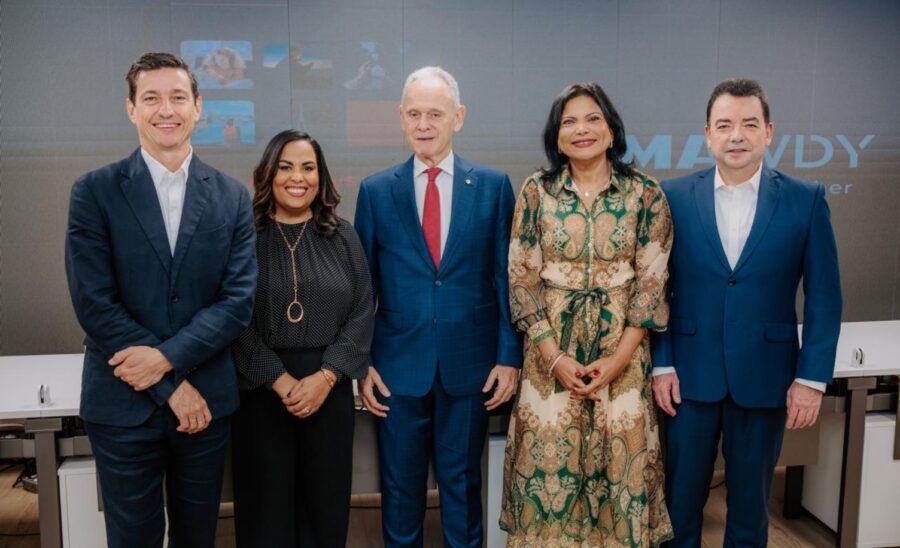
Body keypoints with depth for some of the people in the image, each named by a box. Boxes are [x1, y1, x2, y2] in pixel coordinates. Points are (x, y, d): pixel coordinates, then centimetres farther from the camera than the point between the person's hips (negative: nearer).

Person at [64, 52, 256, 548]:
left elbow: (239, 299, -4)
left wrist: (167, 357, -16)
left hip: (206, 401, 2)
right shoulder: (94, 192, -3)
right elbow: (93, 302, -10)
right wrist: (171, 387, -12)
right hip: (123, 406, -2)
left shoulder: (232, 197, 3)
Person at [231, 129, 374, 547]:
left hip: (329, 387, 2)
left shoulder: (342, 237, 5)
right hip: (260, 388, -2)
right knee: (267, 503, 9)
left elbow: (361, 313, 0)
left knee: (326, 501, 11)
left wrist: (326, 376, -10)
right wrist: (280, 380, -13)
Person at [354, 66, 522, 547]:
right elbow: (362, 284, 3)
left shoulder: (493, 186, 0)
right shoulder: (375, 191, 1)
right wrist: (361, 363, -1)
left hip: (470, 364, 0)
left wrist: (509, 356, -3)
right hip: (398, 364, 1)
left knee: (462, 482, 14)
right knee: (400, 486, 13)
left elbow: (506, 277, 1)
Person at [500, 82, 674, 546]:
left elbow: (651, 284, -1)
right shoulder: (536, 191, 0)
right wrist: (555, 358, -10)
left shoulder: (645, 195, 0)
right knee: (547, 464, 6)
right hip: (550, 352, 0)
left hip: (622, 352, 0)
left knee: (619, 466, 7)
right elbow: (521, 280, -2)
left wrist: (617, 360, -10)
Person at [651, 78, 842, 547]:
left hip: (764, 379, 0)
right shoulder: (674, 196, -1)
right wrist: (661, 364, -3)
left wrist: (812, 377, -5)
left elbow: (823, 296, 0)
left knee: (750, 506, 15)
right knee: (679, 501, 11)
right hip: (689, 376, 0)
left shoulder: (806, 200, -1)